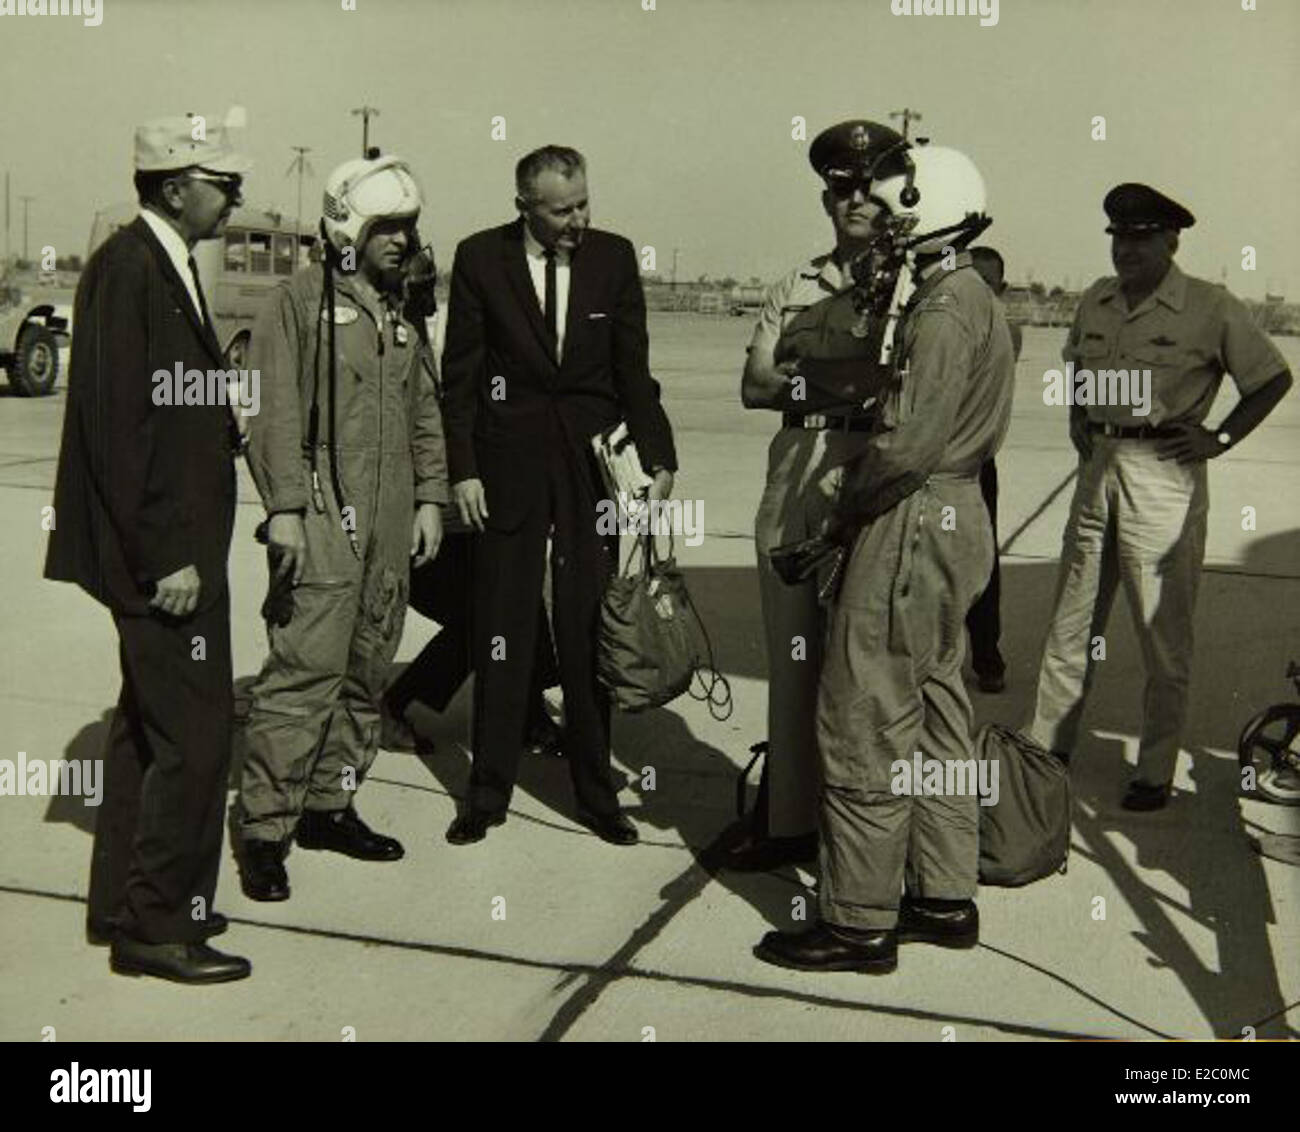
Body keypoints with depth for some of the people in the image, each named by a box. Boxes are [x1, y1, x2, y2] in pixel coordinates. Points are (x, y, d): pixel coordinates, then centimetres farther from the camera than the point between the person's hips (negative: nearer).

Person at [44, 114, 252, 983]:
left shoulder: (170, 267, 14)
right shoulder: (127, 268, -15)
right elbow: (117, 423, -20)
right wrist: (164, 557, -20)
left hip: (174, 544, 11)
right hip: (164, 552, -10)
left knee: (149, 727, 17)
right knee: (193, 734, -5)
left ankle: (122, 905, 31)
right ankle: (157, 927, 9)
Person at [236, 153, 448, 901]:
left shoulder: (403, 316, 19)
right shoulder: (300, 301, -2)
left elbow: (426, 413, 21)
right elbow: (277, 410, -8)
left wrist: (430, 498, 12)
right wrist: (284, 507, -14)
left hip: (392, 521, 7)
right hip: (323, 514, -7)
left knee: (368, 671, 10)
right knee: (306, 668, -11)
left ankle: (330, 805, 21)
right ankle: (266, 827, -3)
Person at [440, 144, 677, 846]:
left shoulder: (614, 257, 2)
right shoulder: (479, 259, -1)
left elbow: (633, 369, 5)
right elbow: (460, 373, 1)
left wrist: (657, 457, -2)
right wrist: (462, 469, -5)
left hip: (594, 461, 1)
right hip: (509, 463, -1)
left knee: (589, 631, 5)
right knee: (501, 635, 6)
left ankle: (595, 792, 18)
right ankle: (488, 793, 19)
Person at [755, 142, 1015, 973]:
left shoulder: (944, 309, -17)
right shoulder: (974, 298, 15)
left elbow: (909, 443, -25)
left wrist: (844, 512, -10)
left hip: (913, 527, -11)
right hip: (957, 518, 11)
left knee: (866, 726, -3)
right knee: (936, 716, 16)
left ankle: (860, 921, 6)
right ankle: (945, 898, 26)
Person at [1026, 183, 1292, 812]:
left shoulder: (1210, 308, -6)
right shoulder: (1096, 301, 9)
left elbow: (1274, 378, 0)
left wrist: (1220, 439, -6)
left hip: (1164, 477, -5)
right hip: (1097, 471, 6)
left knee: (1164, 637, 3)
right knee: (1070, 625, 11)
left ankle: (1155, 773, 13)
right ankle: (1046, 749, 21)